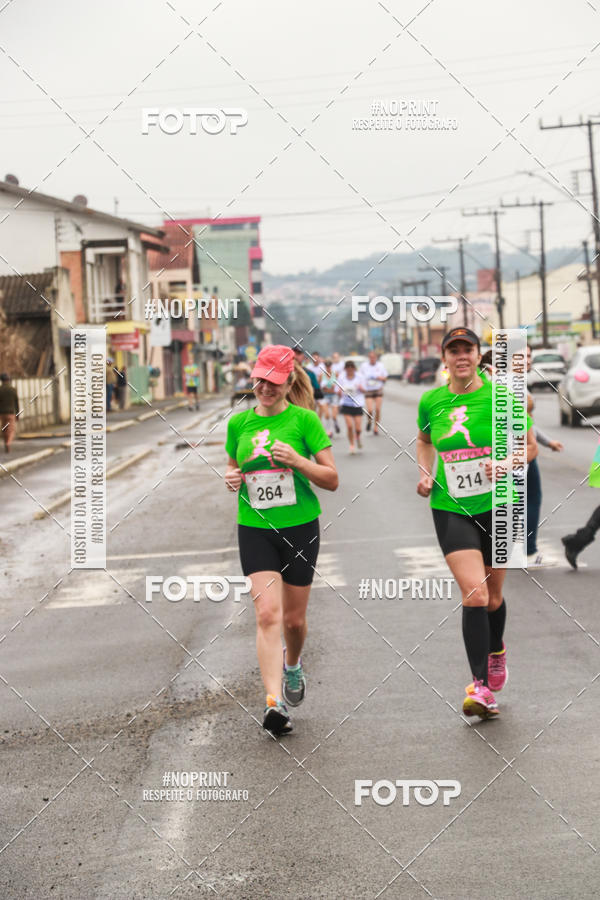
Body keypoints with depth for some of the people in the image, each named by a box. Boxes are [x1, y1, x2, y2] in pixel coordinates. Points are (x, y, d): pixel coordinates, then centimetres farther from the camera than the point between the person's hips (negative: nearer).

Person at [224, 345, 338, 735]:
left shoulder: (304, 420, -5)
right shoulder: (239, 423, 5)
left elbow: (331, 479, -5)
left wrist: (297, 460, -20)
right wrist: (232, 479, -3)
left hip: (300, 528, -1)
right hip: (254, 530, 1)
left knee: (294, 618, 9)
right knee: (268, 614, -14)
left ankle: (293, 664, 43)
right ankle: (275, 702, -19)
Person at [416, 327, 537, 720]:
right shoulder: (431, 401, 0)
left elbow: (530, 446, 1)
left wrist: (507, 462, -18)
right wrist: (425, 473, 4)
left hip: (497, 506, 0)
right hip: (451, 509, 0)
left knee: (493, 595, 14)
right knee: (474, 594, -15)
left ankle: (496, 651, 46)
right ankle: (481, 686, -12)